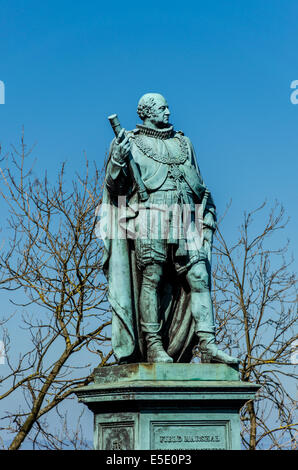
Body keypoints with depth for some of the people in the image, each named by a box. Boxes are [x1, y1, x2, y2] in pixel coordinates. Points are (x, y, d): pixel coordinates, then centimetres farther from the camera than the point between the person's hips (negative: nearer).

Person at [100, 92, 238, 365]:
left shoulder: (182, 143, 24)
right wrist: (118, 160, -14)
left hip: (185, 224, 4)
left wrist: (207, 219, 15)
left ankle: (208, 345, -8)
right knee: (151, 279, -8)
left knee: (199, 278, -7)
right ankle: (153, 347, -4)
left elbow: (199, 186, 25)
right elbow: (114, 187, 4)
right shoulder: (130, 142, 11)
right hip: (148, 221, -4)